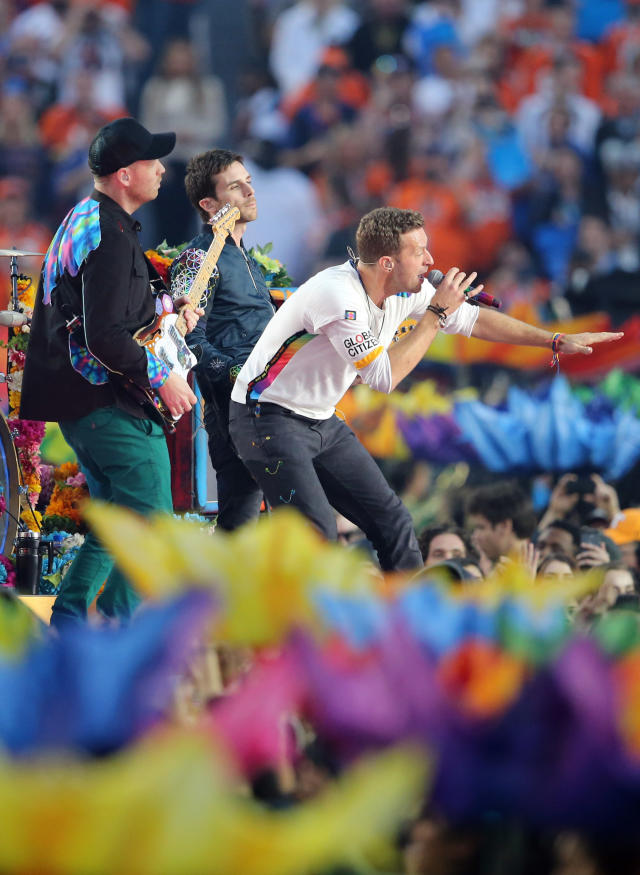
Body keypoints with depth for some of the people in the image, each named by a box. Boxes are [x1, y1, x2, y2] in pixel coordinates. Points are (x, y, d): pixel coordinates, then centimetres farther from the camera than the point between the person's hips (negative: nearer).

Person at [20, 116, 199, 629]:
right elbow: (105, 337, -25)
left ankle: (66, 623, 18)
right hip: (112, 404, -11)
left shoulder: (86, 219, 15)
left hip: (78, 402, 11)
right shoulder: (112, 236, -19)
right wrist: (161, 379, -15)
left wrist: (164, 309, 15)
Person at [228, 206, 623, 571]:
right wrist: (436, 313, -22)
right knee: (318, 537, -22)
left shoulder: (407, 290, -2)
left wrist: (556, 340, 10)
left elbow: (472, 318, 11)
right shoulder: (339, 294, -28)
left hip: (322, 421, 9)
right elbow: (384, 375, -28)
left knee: (392, 520, 7)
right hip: (271, 420, -9)